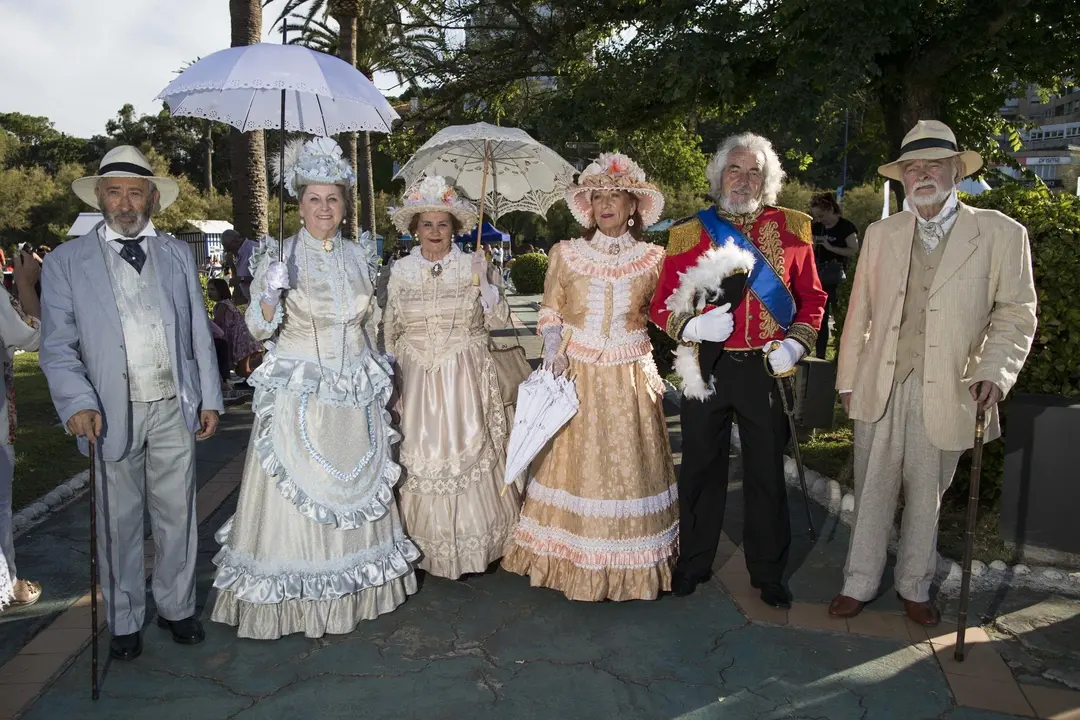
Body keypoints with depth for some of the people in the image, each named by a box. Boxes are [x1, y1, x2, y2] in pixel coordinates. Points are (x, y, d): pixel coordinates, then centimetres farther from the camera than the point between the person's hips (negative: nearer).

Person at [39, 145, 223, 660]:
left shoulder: (178, 254, 10)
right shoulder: (66, 262, 2)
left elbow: (199, 332, 9)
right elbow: (57, 346, -2)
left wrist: (209, 399, 5)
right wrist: (78, 403, -17)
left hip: (174, 408, 2)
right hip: (111, 413, -2)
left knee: (178, 515, 10)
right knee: (117, 522, 9)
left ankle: (176, 607, 29)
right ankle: (124, 621, 28)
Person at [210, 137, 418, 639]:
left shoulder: (359, 255, 8)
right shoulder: (279, 256, -4)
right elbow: (259, 329, -6)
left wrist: (378, 372, 18)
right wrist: (271, 294, -25)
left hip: (355, 396, 4)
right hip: (298, 395, -4)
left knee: (357, 491, 10)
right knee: (296, 492, 1)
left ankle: (356, 590, 27)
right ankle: (290, 601, 16)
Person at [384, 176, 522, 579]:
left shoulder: (474, 265, 1)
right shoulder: (401, 271, 6)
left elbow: (499, 321, -1)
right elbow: (390, 330, 12)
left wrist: (484, 283, -14)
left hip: (465, 377, -1)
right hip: (416, 377, 2)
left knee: (467, 450, -2)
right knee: (419, 456, 3)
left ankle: (473, 540, 13)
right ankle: (425, 543, 18)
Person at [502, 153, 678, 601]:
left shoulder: (653, 258, 4)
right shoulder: (565, 254, 4)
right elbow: (550, 311, 7)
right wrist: (553, 350, -8)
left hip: (631, 378, 0)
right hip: (576, 375, 0)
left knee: (629, 463, 5)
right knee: (575, 464, 4)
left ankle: (630, 565, 21)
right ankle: (574, 561, 19)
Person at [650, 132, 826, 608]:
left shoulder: (792, 229, 5)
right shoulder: (688, 233, 1)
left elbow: (812, 298, 10)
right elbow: (662, 305, 2)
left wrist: (797, 342, -6)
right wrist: (693, 327, -17)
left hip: (766, 369, 1)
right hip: (707, 367, 0)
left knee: (767, 472, 11)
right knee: (701, 467, 11)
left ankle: (767, 572, 29)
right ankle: (693, 563, 30)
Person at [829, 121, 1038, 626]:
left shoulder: (1001, 234, -2)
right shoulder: (881, 233, 7)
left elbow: (1016, 313, 0)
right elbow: (860, 310, 8)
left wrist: (995, 371, -15)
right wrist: (848, 377, 8)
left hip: (946, 392, -2)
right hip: (881, 388, 2)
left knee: (926, 497, 13)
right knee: (871, 493, 11)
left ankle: (914, 587, 33)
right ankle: (860, 583, 28)